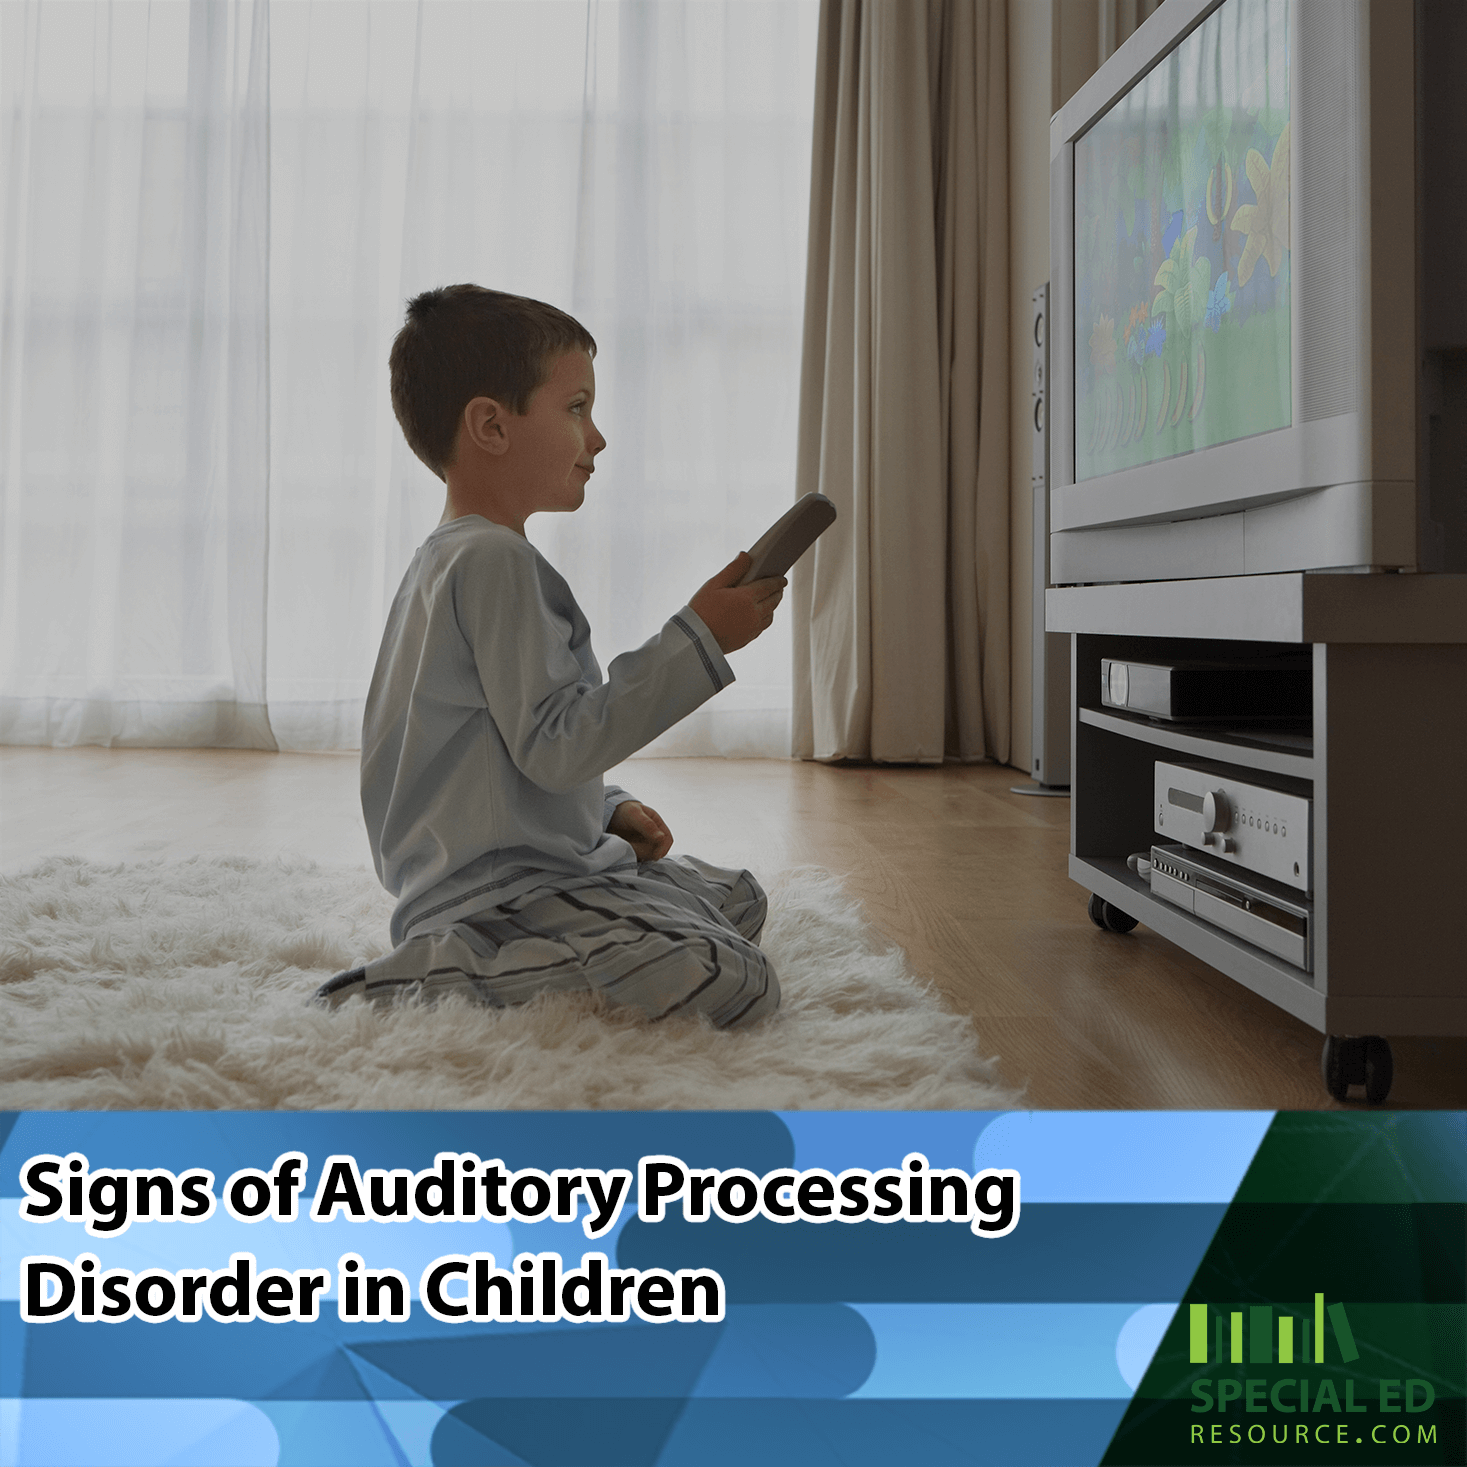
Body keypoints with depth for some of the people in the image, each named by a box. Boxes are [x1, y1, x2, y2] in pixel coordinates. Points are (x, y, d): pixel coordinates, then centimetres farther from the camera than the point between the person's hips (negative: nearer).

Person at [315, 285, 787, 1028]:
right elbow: (553, 745, -23)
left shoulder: (452, 558, 18)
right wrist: (696, 639, -20)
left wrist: (607, 809, 15)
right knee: (735, 984, -24)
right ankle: (435, 974, -15)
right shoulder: (494, 560, -17)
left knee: (738, 898, 20)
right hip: (494, 888, -11)